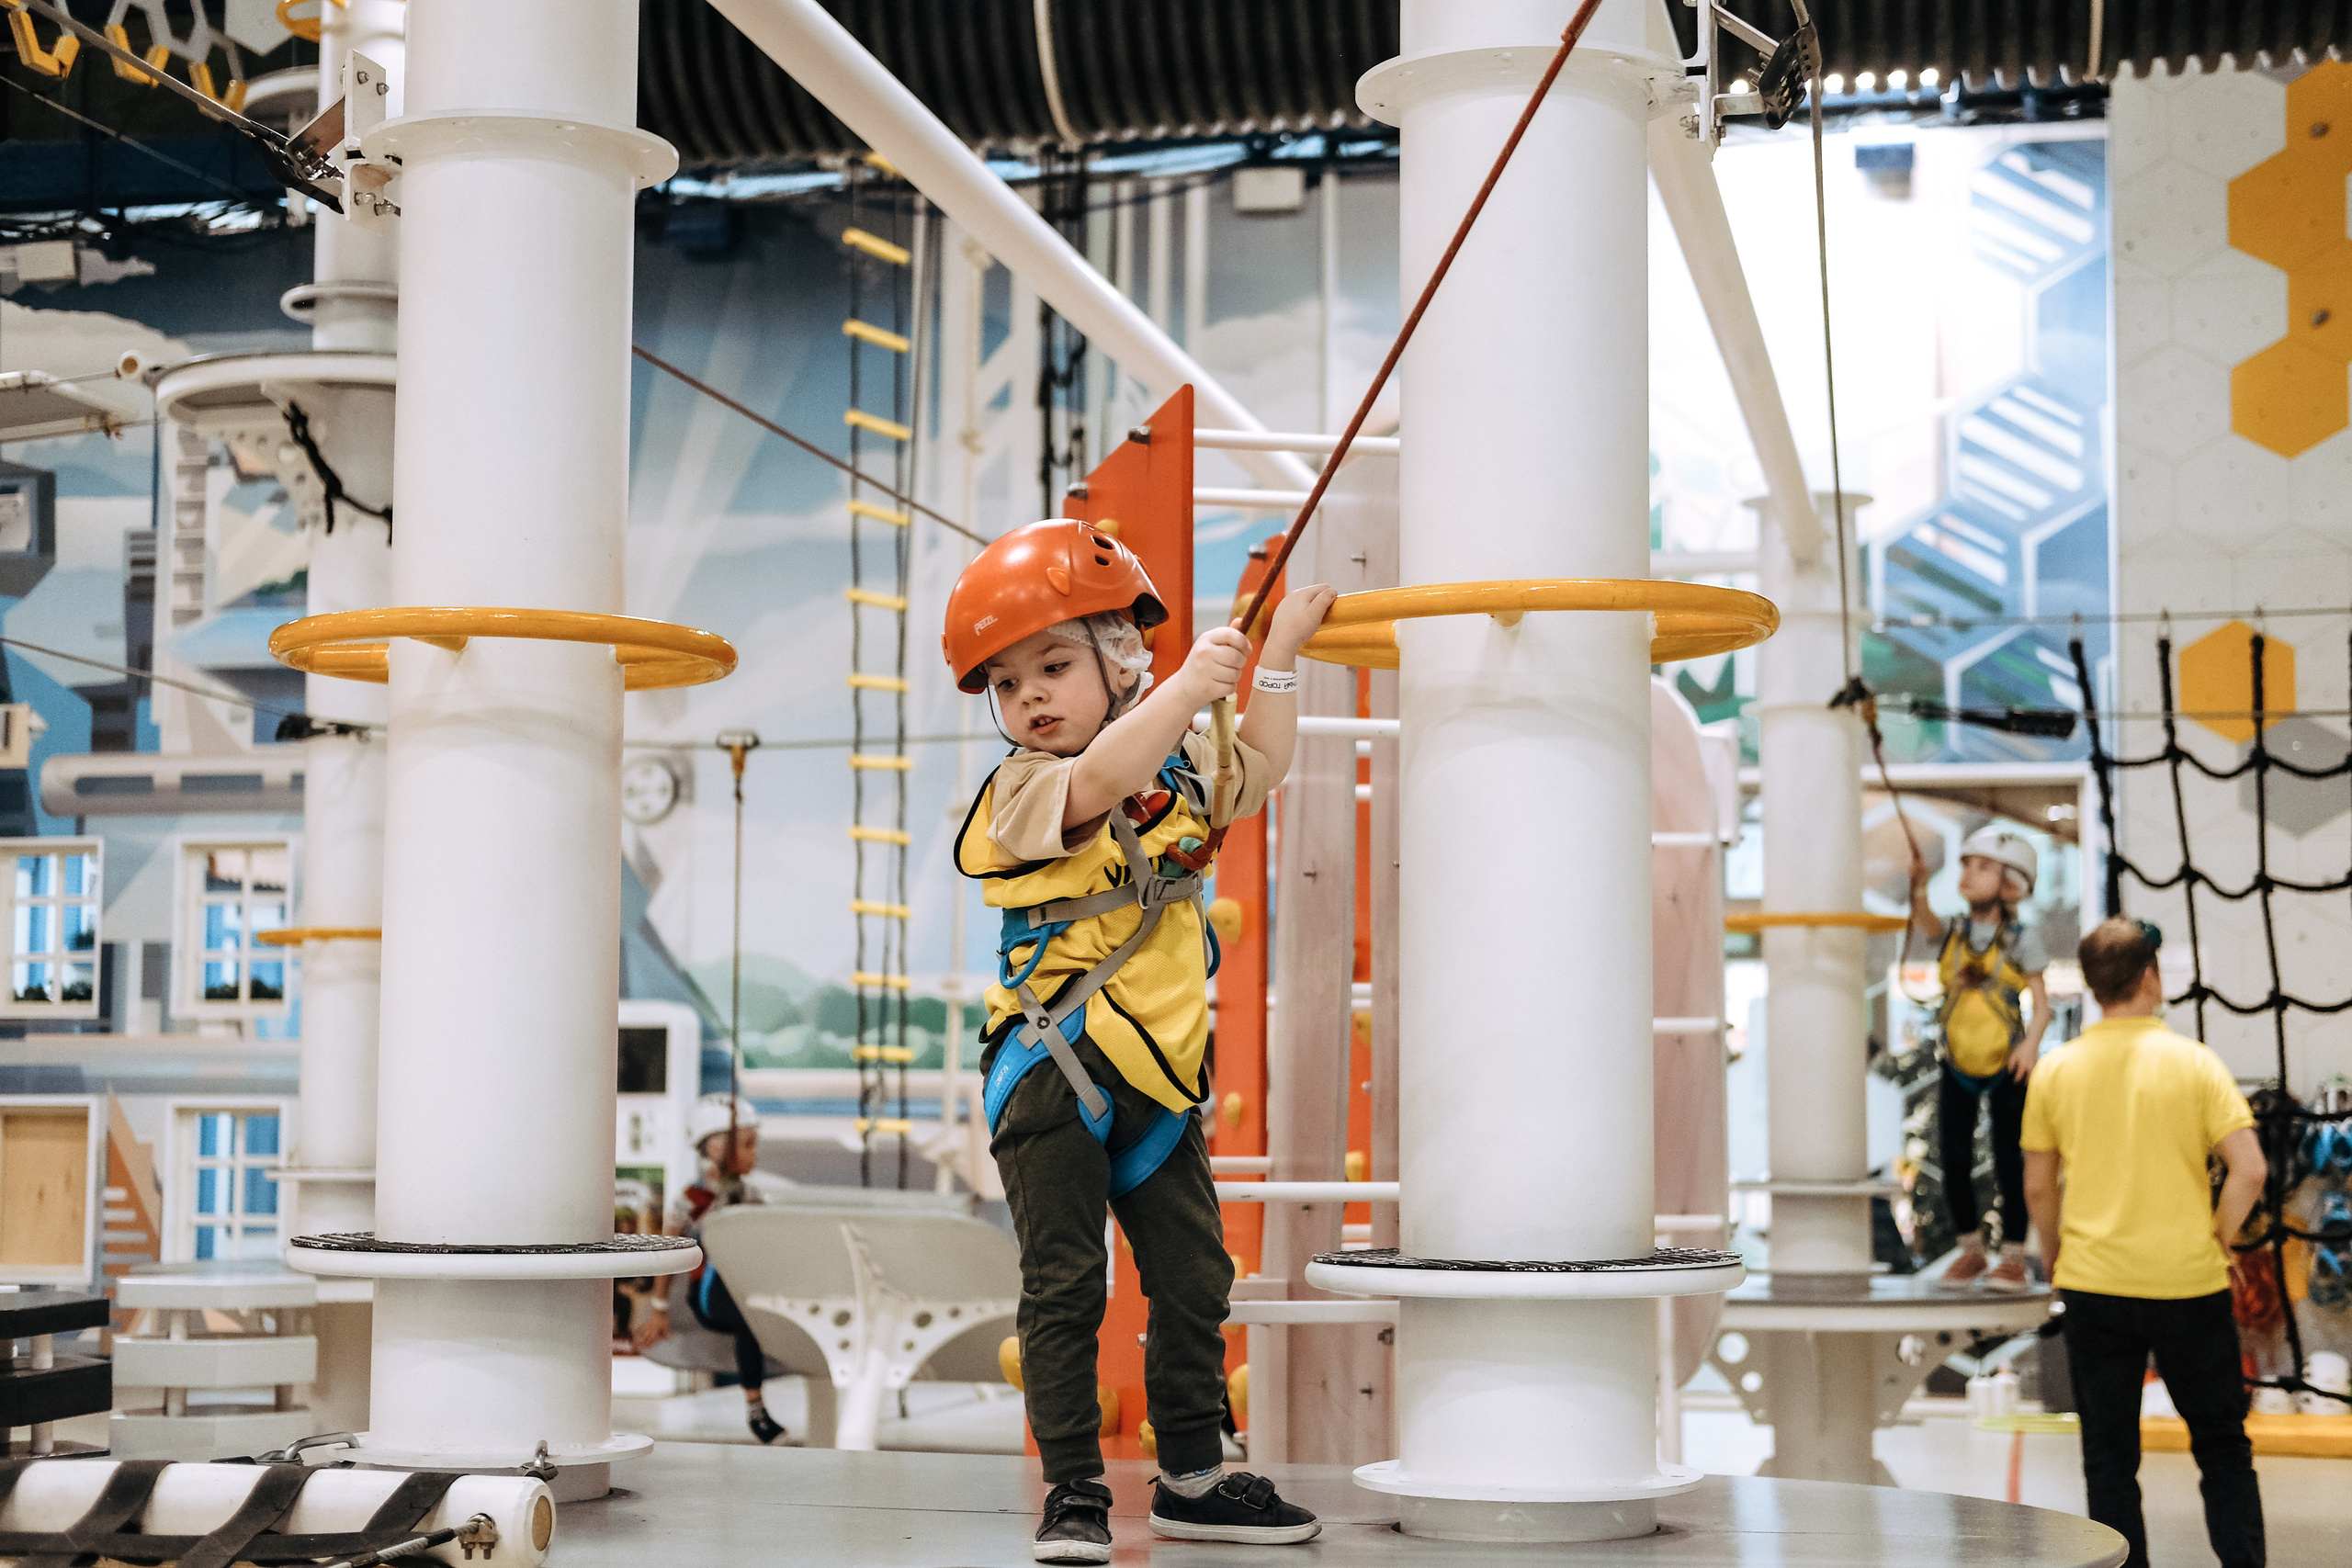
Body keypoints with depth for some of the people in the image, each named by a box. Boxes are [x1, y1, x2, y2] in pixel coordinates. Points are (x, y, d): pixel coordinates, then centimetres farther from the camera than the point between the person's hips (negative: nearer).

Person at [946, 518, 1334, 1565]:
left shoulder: (1180, 768, 9)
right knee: (1065, 1289, -4)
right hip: (1050, 1073, -6)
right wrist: (1189, 687, -39)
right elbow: (1099, 781, -33)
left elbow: (1261, 766, 27)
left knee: (1193, 1280, 12)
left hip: (1156, 1075, 6)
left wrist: (1280, 654, 25)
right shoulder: (1024, 790, -12)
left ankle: (1193, 1482, 25)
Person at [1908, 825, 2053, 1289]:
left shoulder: (2021, 938, -6)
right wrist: (1920, 888, -39)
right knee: (1955, 1163, 4)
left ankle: (2013, 1259, 12)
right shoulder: (1955, 930, 1)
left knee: (2007, 1164, -1)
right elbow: (1925, 924, -21)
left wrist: (2030, 1043, -22)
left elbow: (2040, 1002, -6)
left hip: (2007, 1068, -3)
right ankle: (1970, 1250, 23)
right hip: (1959, 1067, 3)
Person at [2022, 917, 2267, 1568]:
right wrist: (2215, 1244, 3)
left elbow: (2038, 1186, 5)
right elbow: (2249, 1170, -12)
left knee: (2109, 1459, 8)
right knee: (2222, 1447, 13)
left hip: (2093, 1289, 1)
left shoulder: (2055, 1071, -1)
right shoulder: (2193, 1063, -6)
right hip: (2189, 1289, -1)